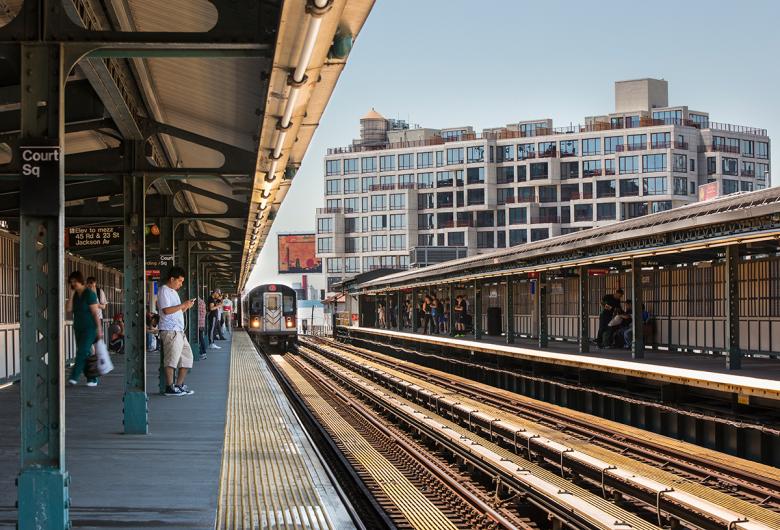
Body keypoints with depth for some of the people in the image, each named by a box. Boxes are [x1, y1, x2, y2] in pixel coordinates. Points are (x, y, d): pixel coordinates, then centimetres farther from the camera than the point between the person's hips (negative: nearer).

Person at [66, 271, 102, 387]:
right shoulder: (75, 295, 10)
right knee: (86, 354, 8)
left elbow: (95, 312, -13)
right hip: (79, 328, 8)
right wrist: (71, 294, -6)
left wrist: (99, 329, -16)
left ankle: (74, 376, -22)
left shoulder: (89, 294, -11)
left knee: (82, 352, -16)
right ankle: (92, 379, 13)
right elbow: (68, 309, -3)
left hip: (89, 328, -7)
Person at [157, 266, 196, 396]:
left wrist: (186, 306, 9)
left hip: (179, 331, 10)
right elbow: (166, 310, -19)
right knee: (172, 358, -9)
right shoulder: (164, 291, -8)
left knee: (187, 357, 10)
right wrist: (183, 305, -15)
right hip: (170, 331, -10)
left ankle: (179, 385, 15)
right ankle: (169, 388, -4)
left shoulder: (173, 292, 23)